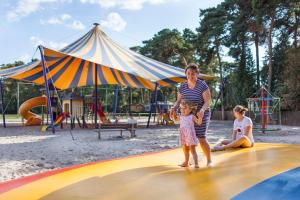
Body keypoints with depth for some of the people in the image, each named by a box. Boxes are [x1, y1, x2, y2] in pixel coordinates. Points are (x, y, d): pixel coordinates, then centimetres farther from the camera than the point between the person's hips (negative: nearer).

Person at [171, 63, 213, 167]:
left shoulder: (202, 85, -15)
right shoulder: (182, 86, -2)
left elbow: (207, 101, -19)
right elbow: (179, 101, 2)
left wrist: (202, 110, -38)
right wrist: (174, 108, -19)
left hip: (201, 116, -4)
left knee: (201, 139, -11)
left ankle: (209, 160, 9)